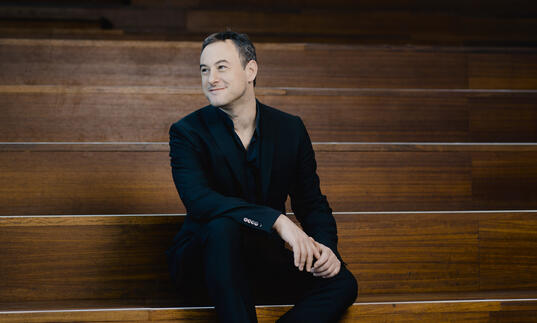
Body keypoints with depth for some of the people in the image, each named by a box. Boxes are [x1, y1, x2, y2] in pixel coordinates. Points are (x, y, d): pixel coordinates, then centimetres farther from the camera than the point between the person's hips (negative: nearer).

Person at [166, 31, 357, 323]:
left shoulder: (290, 129, 4)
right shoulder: (187, 132, -7)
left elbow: (312, 203, 8)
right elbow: (197, 199, -25)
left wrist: (325, 247, -14)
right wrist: (277, 220, -34)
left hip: (266, 260, 4)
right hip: (202, 259, -3)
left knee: (342, 284, -20)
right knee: (223, 226, -36)